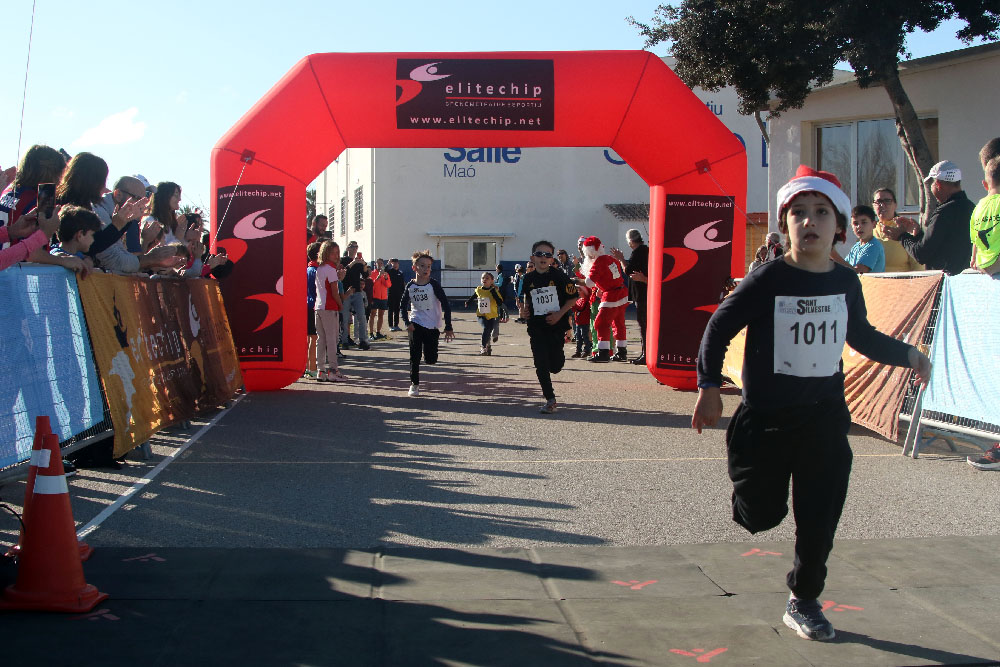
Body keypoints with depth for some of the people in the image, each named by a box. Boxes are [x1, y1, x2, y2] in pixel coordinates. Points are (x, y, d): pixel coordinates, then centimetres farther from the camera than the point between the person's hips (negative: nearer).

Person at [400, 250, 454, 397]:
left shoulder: (434, 285, -10)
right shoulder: (410, 286, -1)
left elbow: (446, 305, -8)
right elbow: (403, 305, 11)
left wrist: (448, 328, -11)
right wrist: (407, 322, -3)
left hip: (432, 326, -1)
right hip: (416, 324, 1)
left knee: (430, 360, 2)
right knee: (415, 357, -4)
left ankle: (428, 350, 37)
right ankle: (414, 384, 8)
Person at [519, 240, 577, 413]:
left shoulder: (559, 276, -6)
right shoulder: (528, 279, 5)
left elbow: (573, 297, -2)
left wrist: (560, 313, -12)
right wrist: (525, 310, 6)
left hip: (556, 325, -2)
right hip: (536, 326, 3)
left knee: (555, 365, 1)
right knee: (541, 364, -2)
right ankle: (550, 400, 6)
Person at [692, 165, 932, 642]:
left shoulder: (846, 282, 3)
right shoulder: (768, 279, -11)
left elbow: (859, 335, 22)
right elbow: (719, 328, -6)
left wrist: (907, 355, 25)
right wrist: (708, 387, -13)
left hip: (825, 419, 4)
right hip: (767, 418, -3)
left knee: (818, 521, 6)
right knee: (762, 515, 4)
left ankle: (804, 601, 25)